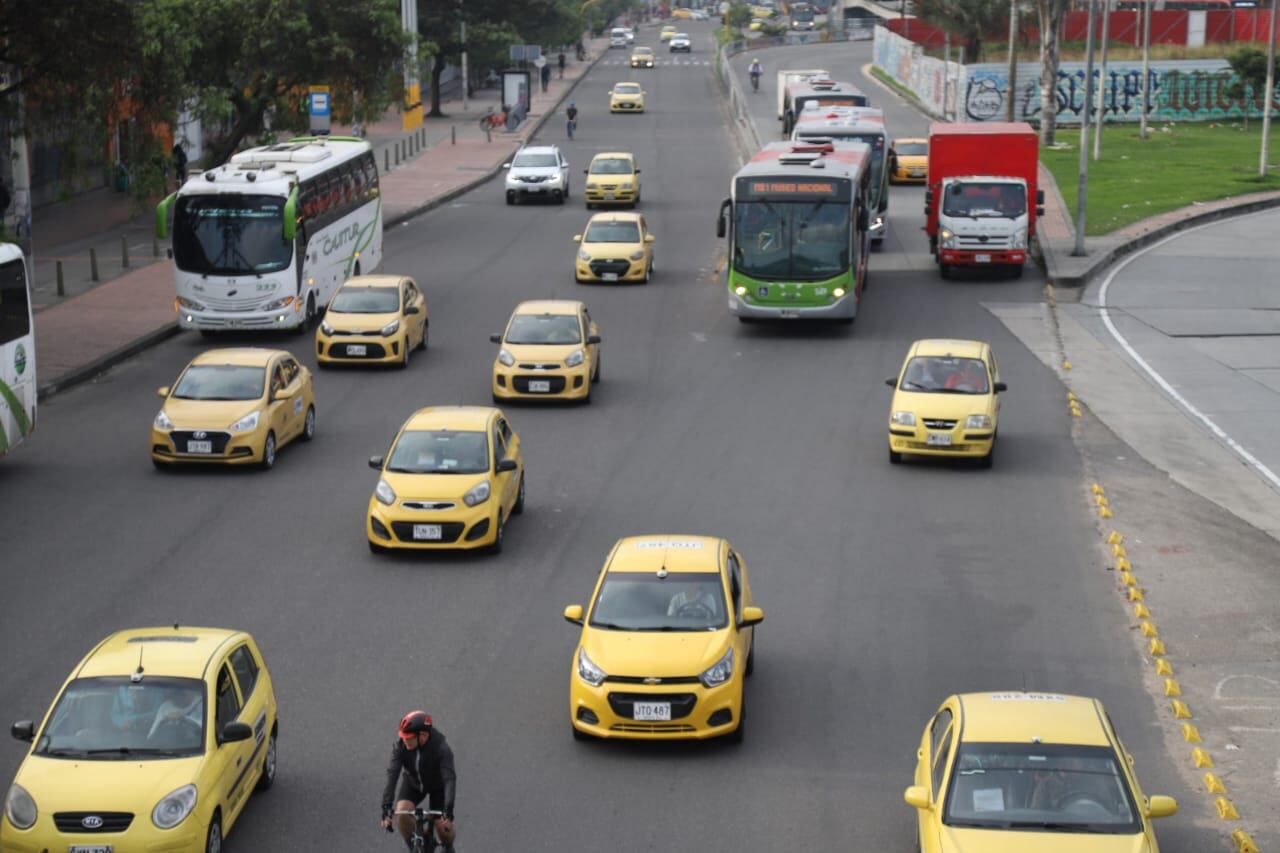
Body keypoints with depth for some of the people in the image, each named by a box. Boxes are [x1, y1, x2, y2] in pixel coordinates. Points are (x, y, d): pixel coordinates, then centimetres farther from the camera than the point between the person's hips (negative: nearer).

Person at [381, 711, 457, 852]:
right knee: (401, 813, -23)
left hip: (437, 785, -2)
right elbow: (392, 775, -32)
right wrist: (386, 808, -40)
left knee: (442, 824, -16)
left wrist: (448, 812, -50)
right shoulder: (401, 745, -28)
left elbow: (449, 779, -41)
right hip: (412, 783, 2)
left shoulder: (441, 747, -35)